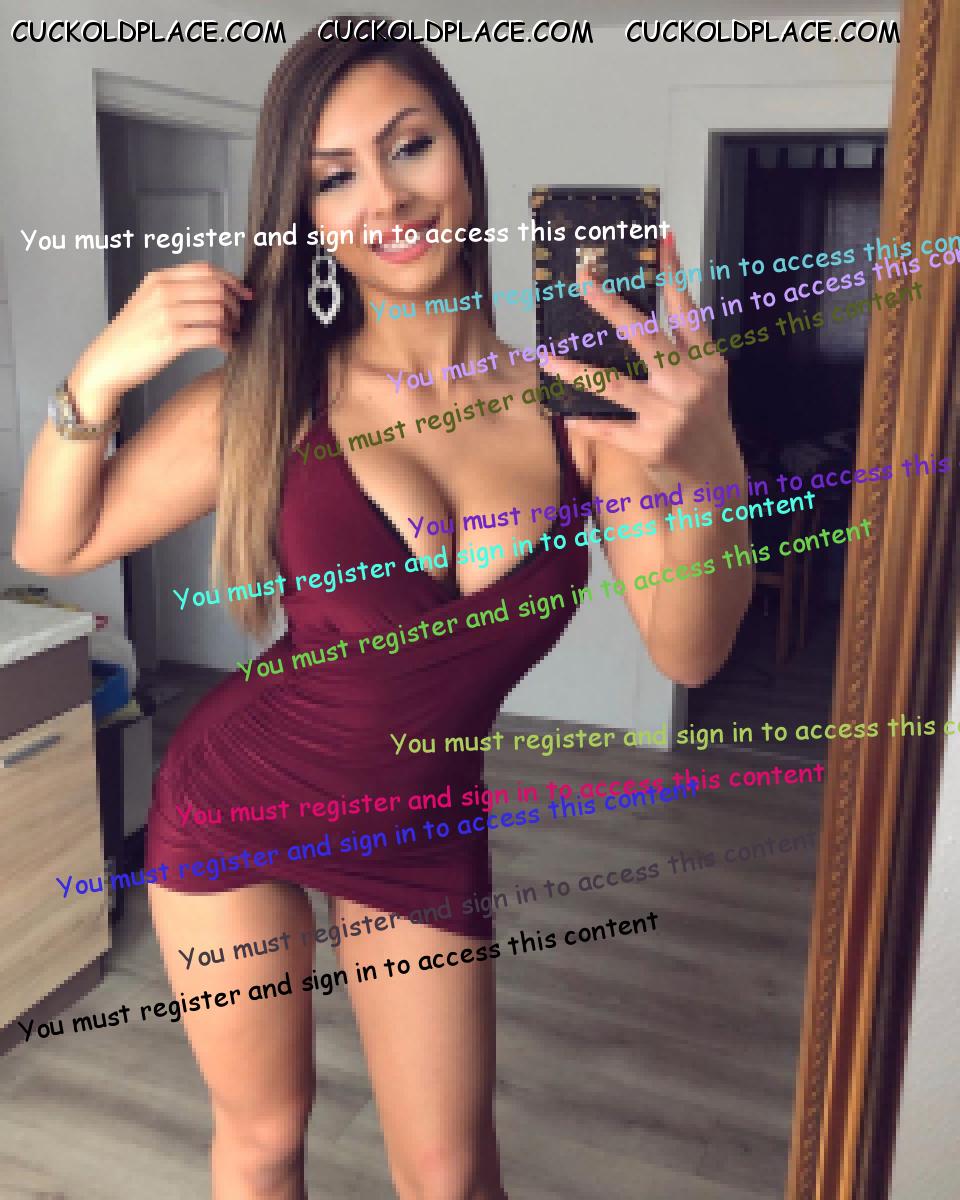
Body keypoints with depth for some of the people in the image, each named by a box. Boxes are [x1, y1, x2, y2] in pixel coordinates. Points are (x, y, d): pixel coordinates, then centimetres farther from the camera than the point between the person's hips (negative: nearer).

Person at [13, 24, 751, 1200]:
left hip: (423, 834, 1)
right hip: (233, 804, 0)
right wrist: (98, 377, -24)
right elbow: (50, 546, -6)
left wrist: (705, 464, -36)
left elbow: (686, 650, -18)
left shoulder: (576, 391, -14)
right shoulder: (272, 395, -15)